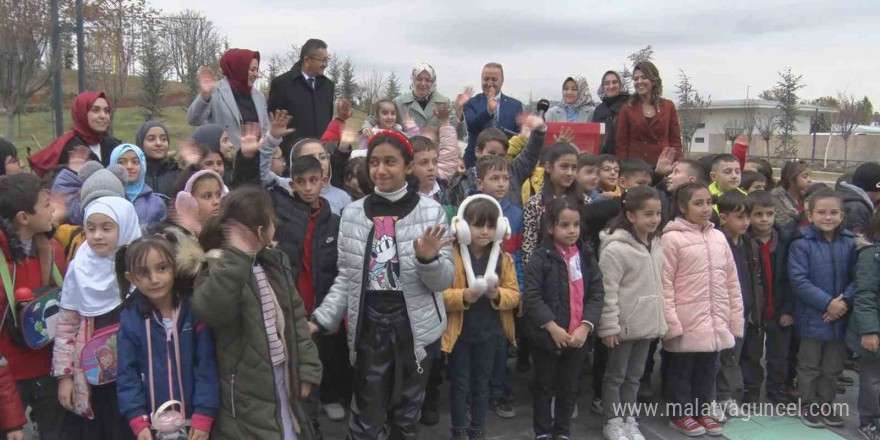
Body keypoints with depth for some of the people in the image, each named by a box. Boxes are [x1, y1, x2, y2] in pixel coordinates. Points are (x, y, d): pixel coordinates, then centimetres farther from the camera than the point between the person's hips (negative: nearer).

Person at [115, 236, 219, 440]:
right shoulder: (130, 319, -5)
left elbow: (207, 367, -9)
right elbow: (127, 374, -3)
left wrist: (203, 416, -14)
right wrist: (138, 421, -10)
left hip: (192, 422, -1)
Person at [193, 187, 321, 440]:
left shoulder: (275, 262, 5)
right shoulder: (218, 269, -16)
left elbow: (296, 316, 9)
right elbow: (210, 311, -38)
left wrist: (307, 369, 4)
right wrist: (236, 255, -42)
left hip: (283, 377, 7)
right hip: (246, 396, -7)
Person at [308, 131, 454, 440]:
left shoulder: (431, 212, -5)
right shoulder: (353, 212, 1)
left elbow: (444, 280, -6)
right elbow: (346, 277, 6)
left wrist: (429, 259, -26)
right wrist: (322, 319, -3)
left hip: (415, 326, -1)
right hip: (369, 325, 1)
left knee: (406, 414, 15)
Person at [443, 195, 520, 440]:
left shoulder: (504, 259, -1)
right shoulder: (451, 256, -12)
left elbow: (514, 295, 0)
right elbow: (439, 294, -14)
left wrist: (498, 295, -21)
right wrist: (463, 296, -31)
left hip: (489, 331, 3)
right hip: (459, 331, -3)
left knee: (481, 382, 14)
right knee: (460, 382, 8)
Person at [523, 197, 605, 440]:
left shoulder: (587, 256, 3)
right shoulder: (541, 258, -10)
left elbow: (597, 293, 0)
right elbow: (532, 297, -15)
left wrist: (585, 326, -12)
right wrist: (553, 327, -20)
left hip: (579, 335, 4)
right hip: (547, 335, -4)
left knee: (570, 388, 16)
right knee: (545, 387, 12)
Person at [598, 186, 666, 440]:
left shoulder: (655, 245, 6)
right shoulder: (616, 248, -19)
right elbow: (607, 291, -19)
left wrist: (659, 318, 16)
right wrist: (609, 326, -19)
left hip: (646, 323, 7)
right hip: (624, 325, -7)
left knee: (634, 376, 18)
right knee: (615, 376, 8)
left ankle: (629, 420, 30)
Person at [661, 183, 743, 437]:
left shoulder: (719, 237, 8)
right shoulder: (672, 238, -10)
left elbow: (731, 282, 11)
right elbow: (665, 284, -12)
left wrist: (735, 319, 8)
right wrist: (671, 323, -16)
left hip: (715, 322, 6)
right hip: (686, 323, -5)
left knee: (707, 369, 16)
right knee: (682, 370, 8)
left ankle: (700, 411, 32)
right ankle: (680, 414, 24)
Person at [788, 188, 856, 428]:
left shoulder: (850, 243, -1)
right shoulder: (802, 244, -14)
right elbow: (799, 280, -16)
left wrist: (846, 301, -17)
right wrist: (828, 303, -19)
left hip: (840, 316, 4)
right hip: (812, 317, -4)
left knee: (833, 367, 17)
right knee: (810, 365, 12)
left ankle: (825, 405, 33)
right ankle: (808, 406, 26)